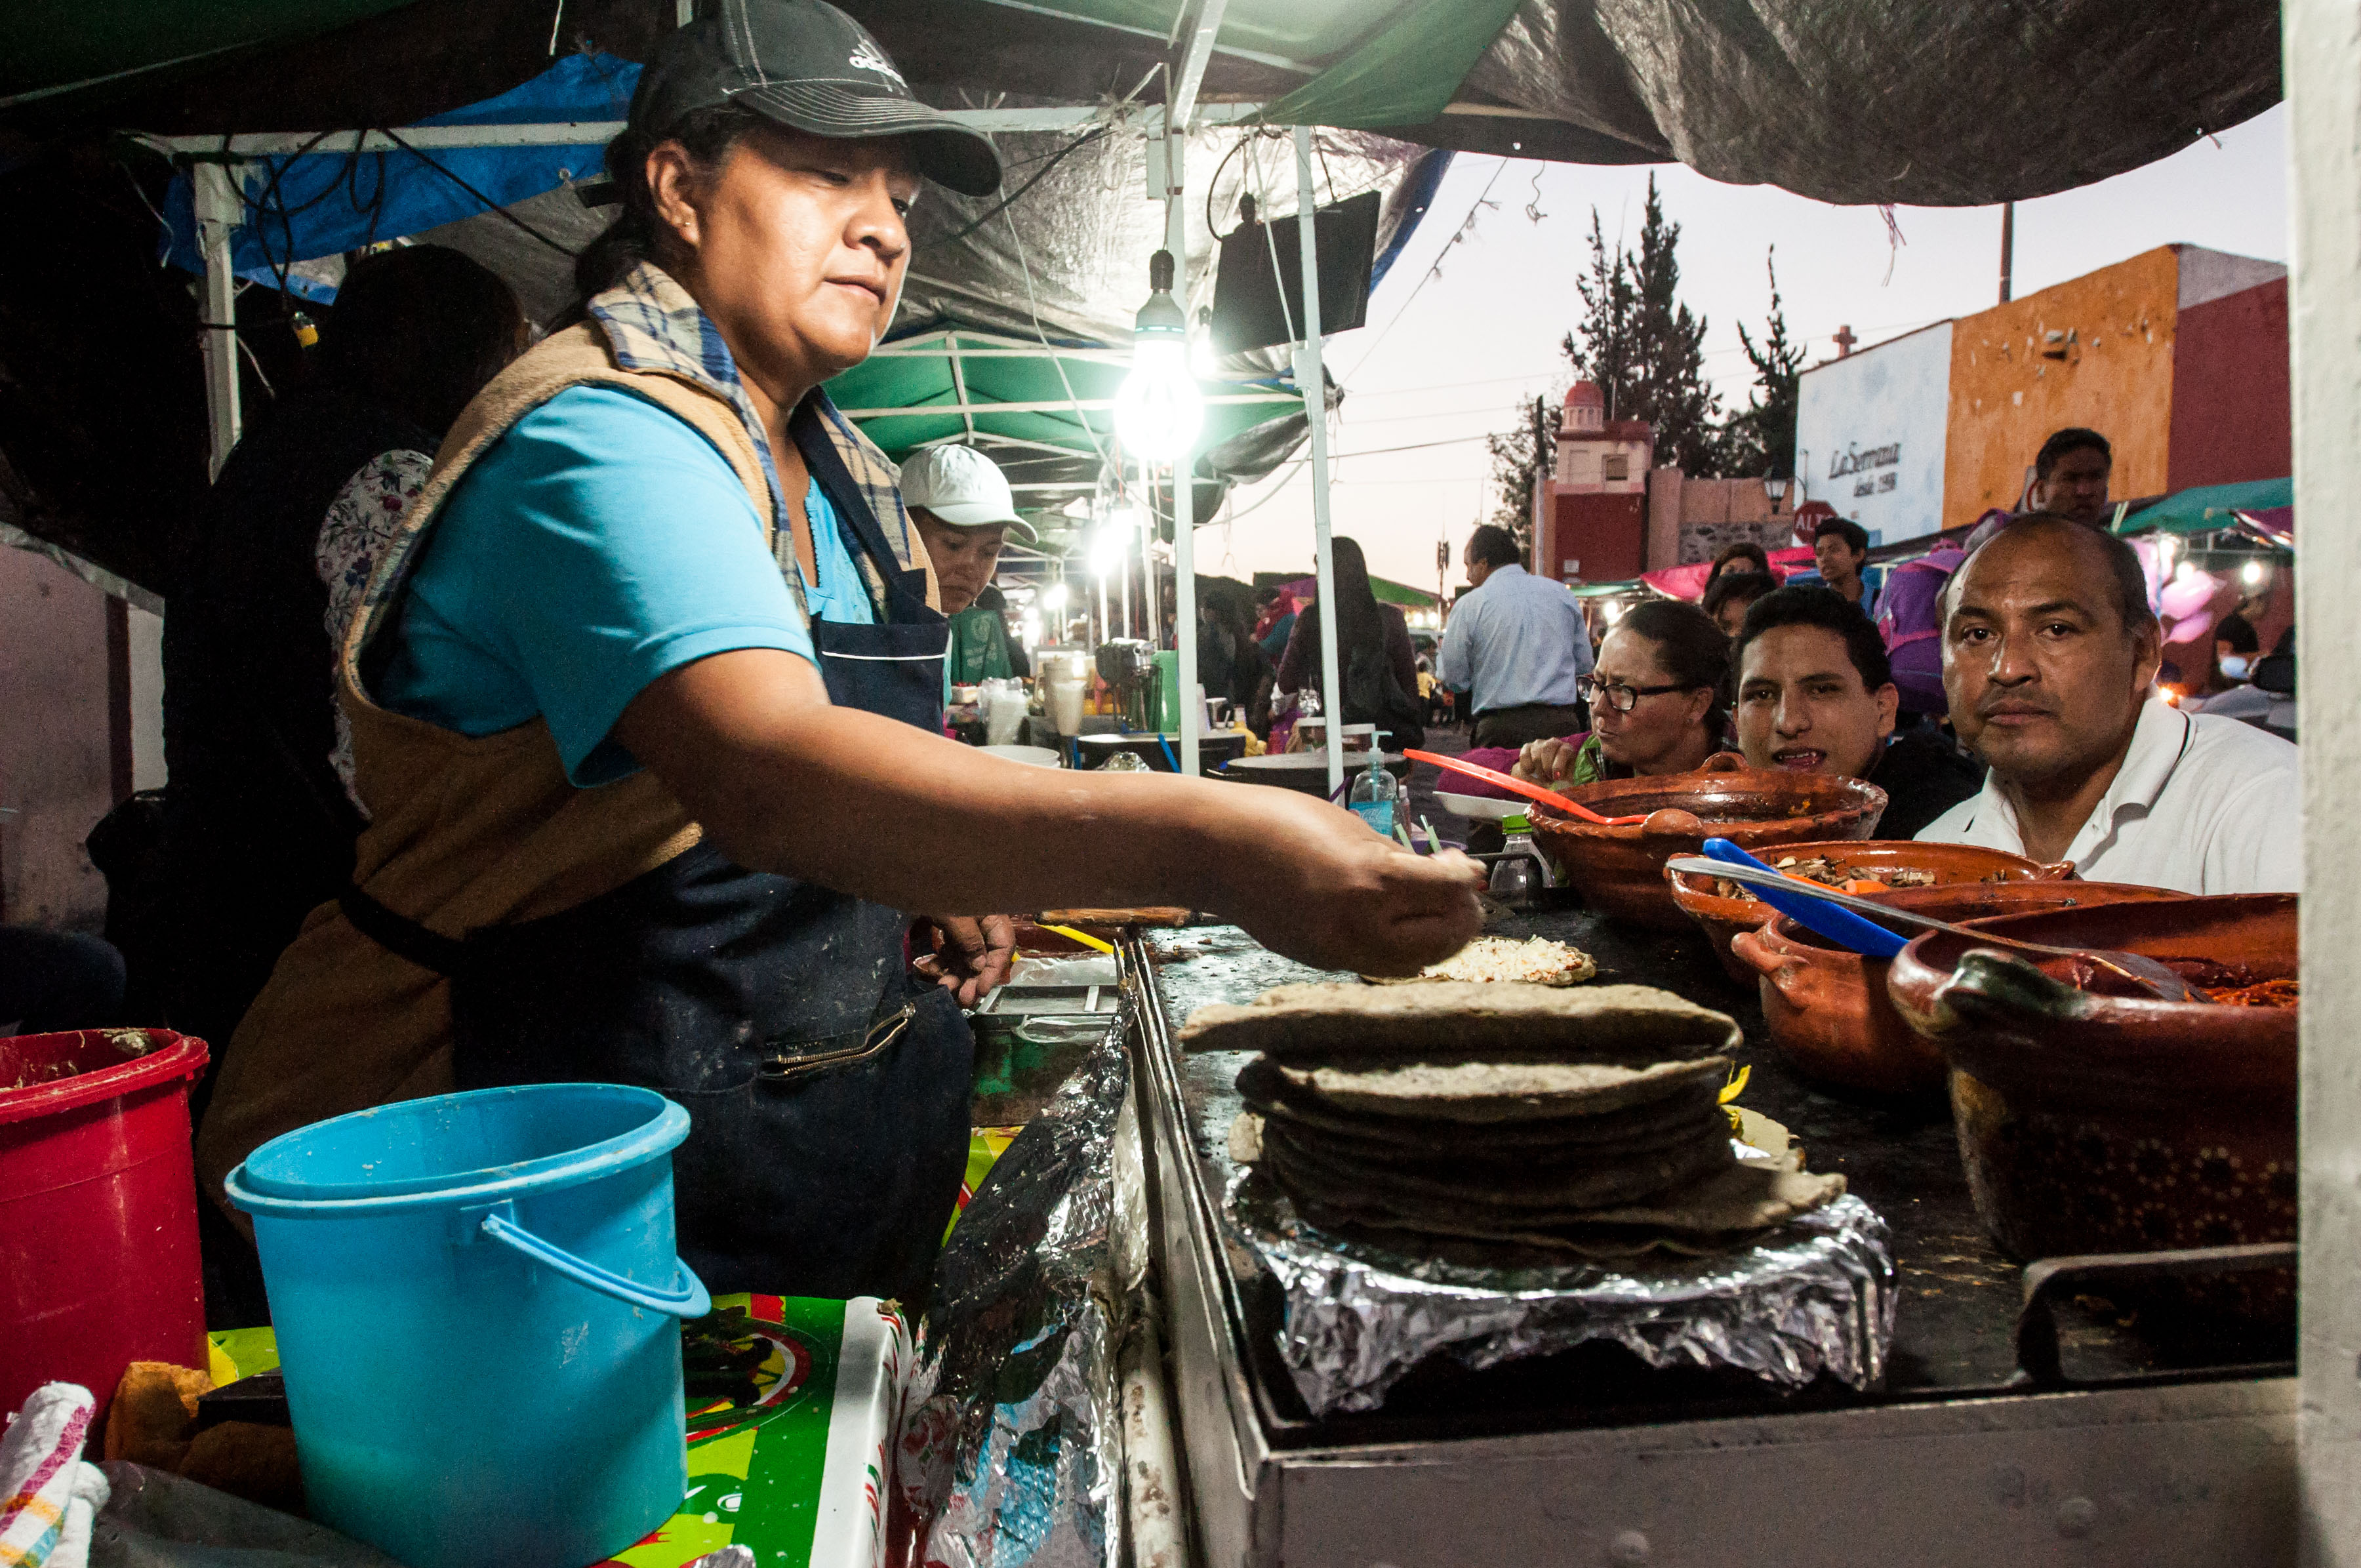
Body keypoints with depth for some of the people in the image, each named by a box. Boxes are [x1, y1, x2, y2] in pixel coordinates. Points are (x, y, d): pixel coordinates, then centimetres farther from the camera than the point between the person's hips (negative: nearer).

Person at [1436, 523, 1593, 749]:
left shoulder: (1469, 605, -1)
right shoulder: (1563, 594, 11)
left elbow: (1452, 677, 4)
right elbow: (1585, 665, 16)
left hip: (1500, 729, -3)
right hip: (1562, 723, 3)